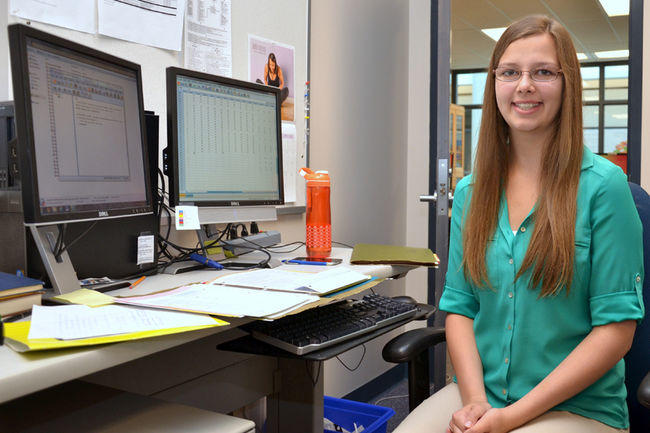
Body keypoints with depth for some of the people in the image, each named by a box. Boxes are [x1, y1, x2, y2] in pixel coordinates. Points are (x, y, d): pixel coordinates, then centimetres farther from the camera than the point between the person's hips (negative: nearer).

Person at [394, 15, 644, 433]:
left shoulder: (603, 185, -7)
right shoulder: (470, 192, 6)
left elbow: (616, 328, -10)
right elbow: (459, 307, 6)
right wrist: (474, 399, -10)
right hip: (481, 392, 4)